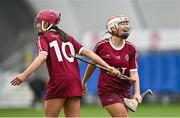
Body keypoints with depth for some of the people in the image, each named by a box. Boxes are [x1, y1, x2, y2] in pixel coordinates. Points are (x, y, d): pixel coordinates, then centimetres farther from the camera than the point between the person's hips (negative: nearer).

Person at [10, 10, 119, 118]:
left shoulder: (44, 38, 4)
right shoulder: (68, 38, 21)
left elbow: (42, 56, -14)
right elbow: (87, 52, 11)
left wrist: (24, 75, -24)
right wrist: (108, 67, 8)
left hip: (58, 82, -5)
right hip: (75, 82, 6)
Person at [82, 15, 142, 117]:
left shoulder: (131, 49, 0)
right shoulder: (101, 46, -6)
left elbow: (134, 72, -6)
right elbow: (92, 65, 10)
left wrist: (137, 93, -20)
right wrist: (84, 83, 21)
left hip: (125, 91, 4)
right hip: (108, 91, -4)